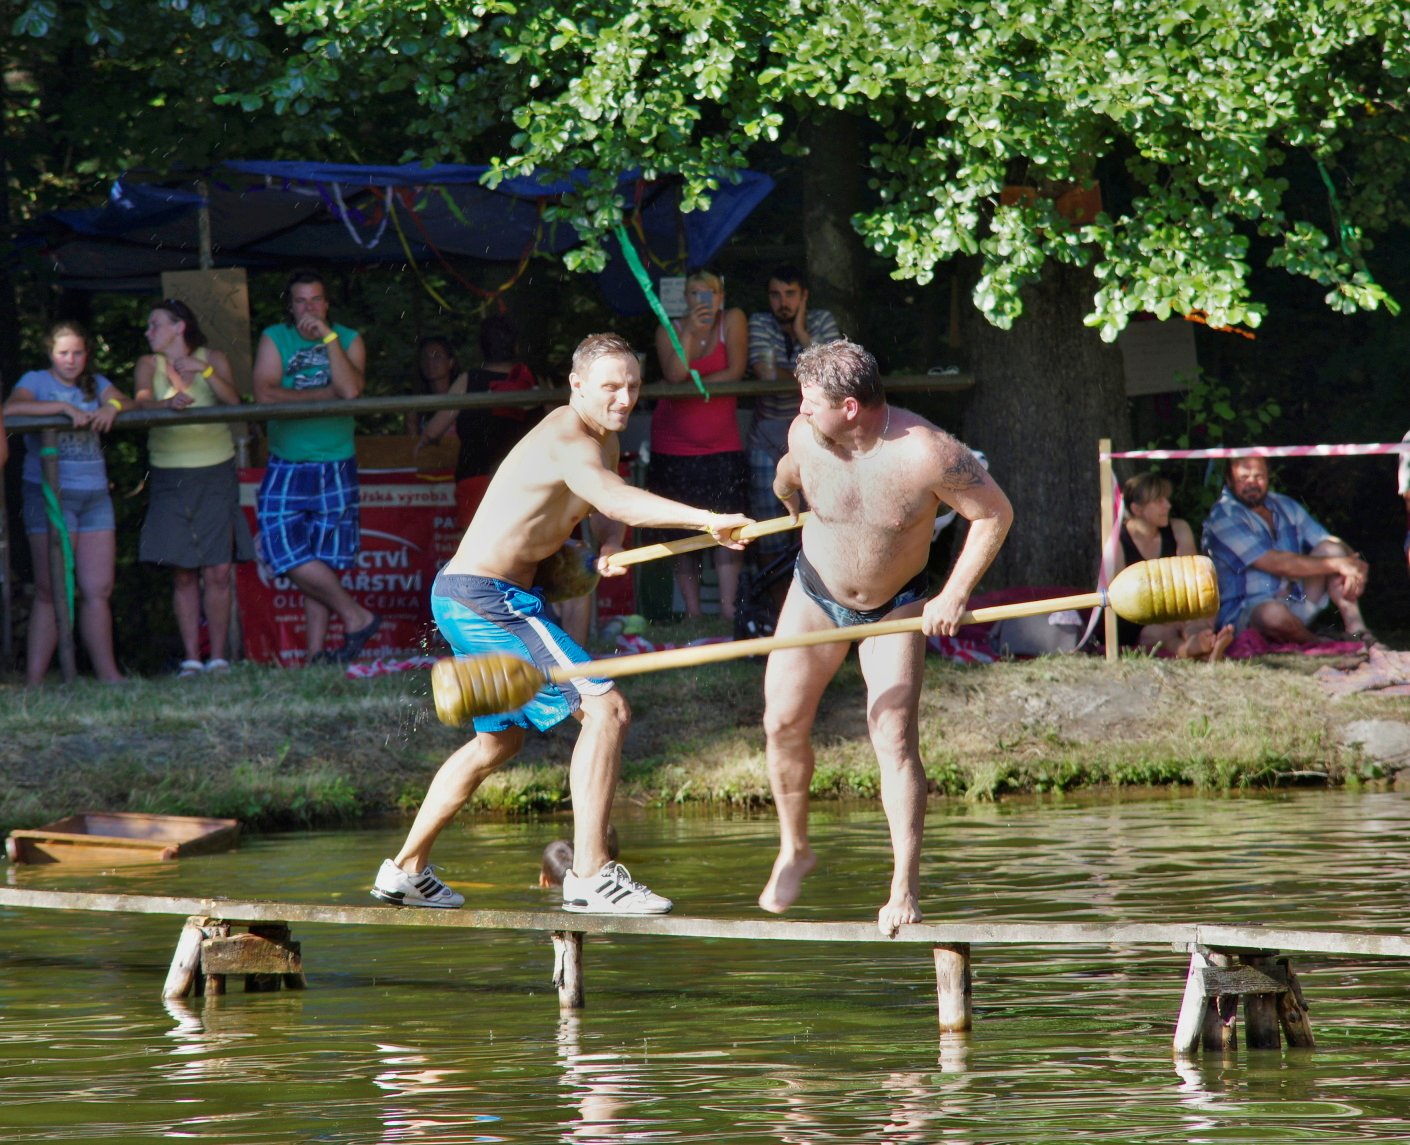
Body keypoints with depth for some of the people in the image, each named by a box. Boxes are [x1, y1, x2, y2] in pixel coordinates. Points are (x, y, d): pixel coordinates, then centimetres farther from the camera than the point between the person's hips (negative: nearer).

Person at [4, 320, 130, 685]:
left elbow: (129, 404, 1)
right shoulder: (36, 381, 2)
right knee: (52, 591, -8)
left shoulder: (95, 384, 16)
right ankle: (34, 679, -8)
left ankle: (107, 674, 8)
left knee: (99, 590, 3)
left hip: (95, 495, 5)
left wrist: (113, 407, -22)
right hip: (50, 493, -5)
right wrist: (64, 408, -25)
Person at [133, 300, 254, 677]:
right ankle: (191, 659, -2)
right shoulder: (149, 365, 7)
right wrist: (168, 402, -33)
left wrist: (206, 373, -22)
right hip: (170, 476, 1)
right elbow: (141, 402, -13)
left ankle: (217, 658, 0)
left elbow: (234, 402, -8)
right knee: (183, 574, -4)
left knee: (218, 572, -5)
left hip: (215, 474, 0)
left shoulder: (213, 359, 6)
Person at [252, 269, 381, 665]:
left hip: (335, 468, 0)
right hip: (285, 468, 0)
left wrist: (329, 338, -15)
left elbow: (351, 390, -15)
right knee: (291, 557, -11)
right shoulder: (274, 339, 2)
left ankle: (316, 653, 4)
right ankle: (356, 615, 1)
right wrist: (324, 394, -11)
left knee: (323, 564, 0)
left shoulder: (348, 341, 4)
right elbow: (265, 394, -13)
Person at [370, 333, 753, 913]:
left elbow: (608, 512, 15)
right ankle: (589, 875, -20)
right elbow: (615, 500, -39)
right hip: (486, 598, -11)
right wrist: (707, 521, -52)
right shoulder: (564, 440, -21)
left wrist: (611, 546, -11)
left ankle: (405, 870, 35)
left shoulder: (602, 438, 12)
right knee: (605, 708, -17)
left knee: (498, 740, 26)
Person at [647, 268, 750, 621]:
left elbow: (735, 372, -10)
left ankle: (728, 609, -13)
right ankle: (692, 612, 3)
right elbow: (674, 375, -15)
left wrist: (692, 384, -12)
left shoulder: (733, 320, 0)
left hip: (722, 444, -1)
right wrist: (689, 332, -22)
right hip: (674, 444, 1)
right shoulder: (670, 330, 2)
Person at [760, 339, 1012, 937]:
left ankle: (906, 888, -9)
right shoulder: (804, 437, -19)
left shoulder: (927, 454, -30)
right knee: (782, 720, -5)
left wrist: (954, 596, -17)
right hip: (816, 592, 3)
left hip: (896, 606, -3)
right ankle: (793, 849, 17)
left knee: (894, 738, -13)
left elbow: (995, 513, -17)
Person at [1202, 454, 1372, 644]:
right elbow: (1274, 563, -21)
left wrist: (1352, 566, -17)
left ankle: (1357, 630, -20)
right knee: (1273, 613, -41)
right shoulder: (1223, 517, -12)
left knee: (1331, 549, -9)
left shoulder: (1285, 506, 11)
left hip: (1294, 604, 7)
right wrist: (1337, 564, -21)